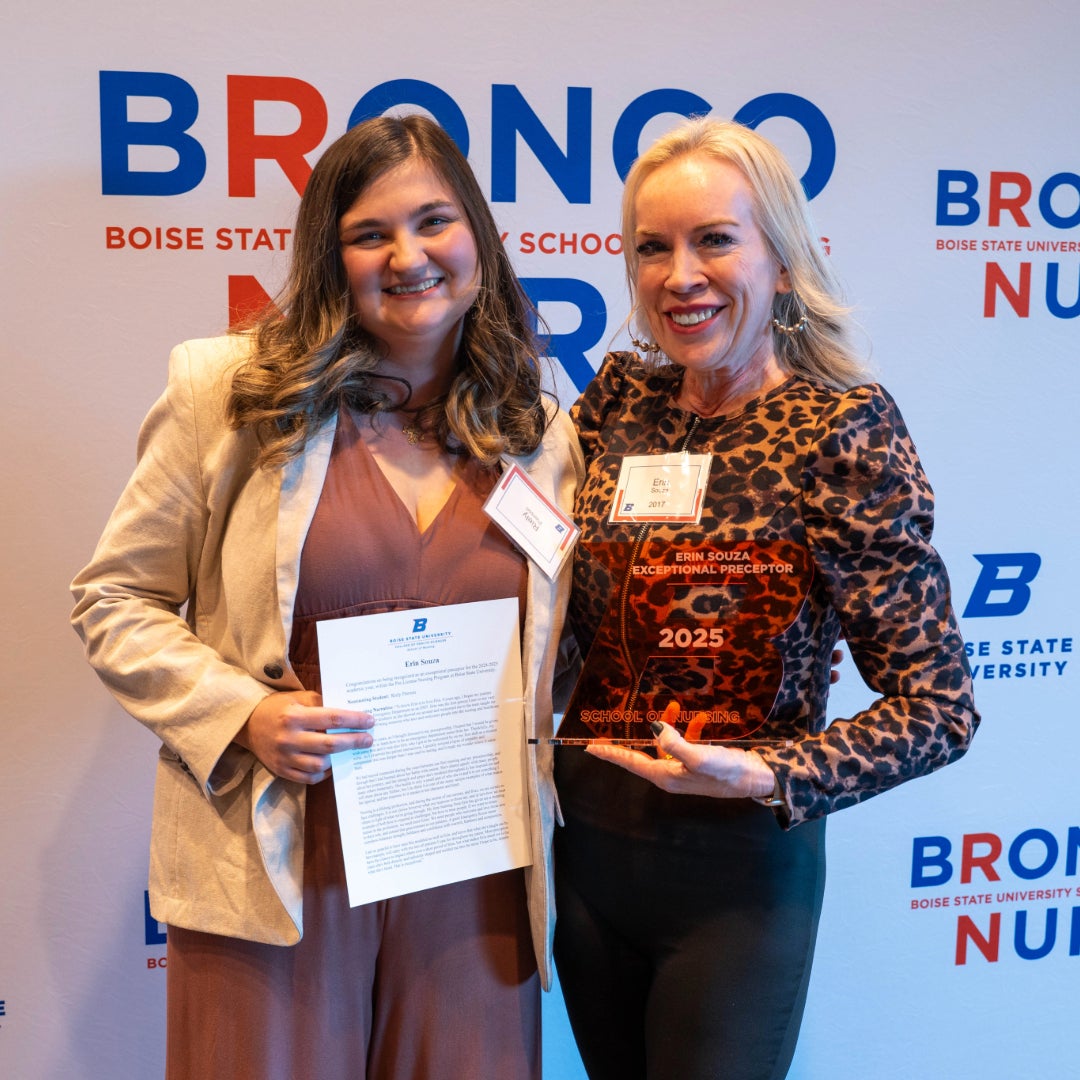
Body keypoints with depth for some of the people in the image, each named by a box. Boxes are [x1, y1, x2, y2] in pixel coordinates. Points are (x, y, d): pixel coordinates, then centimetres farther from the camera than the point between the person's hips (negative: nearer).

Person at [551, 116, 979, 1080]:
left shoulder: (843, 430, -14)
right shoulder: (619, 397, 0)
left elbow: (939, 709, -14)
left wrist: (763, 777, -25)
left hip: (741, 872, -5)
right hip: (587, 847, 5)